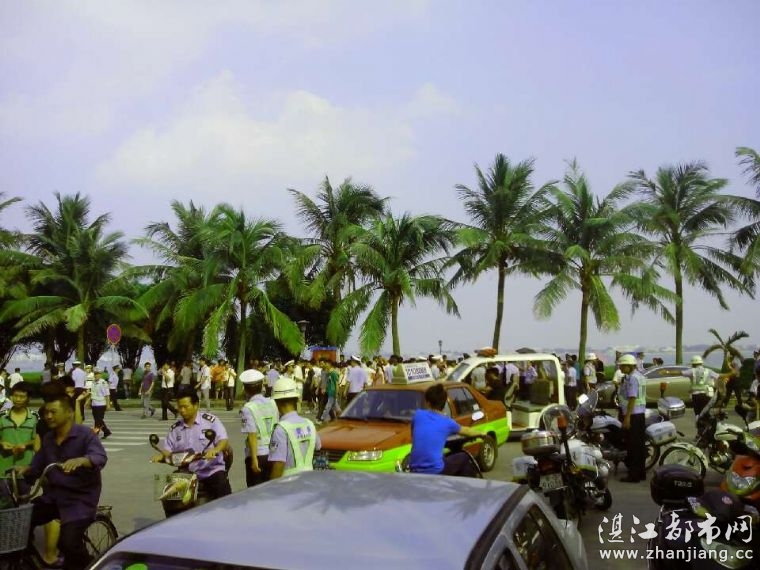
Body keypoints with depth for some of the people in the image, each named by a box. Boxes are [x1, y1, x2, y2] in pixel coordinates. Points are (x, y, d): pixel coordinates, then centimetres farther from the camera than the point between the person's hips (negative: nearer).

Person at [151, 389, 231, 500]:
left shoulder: (211, 421, -2)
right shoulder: (175, 428, 12)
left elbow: (223, 441, -10)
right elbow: (168, 449, 11)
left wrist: (214, 450, -32)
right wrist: (161, 455, -12)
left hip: (212, 471, -4)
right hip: (187, 474, 4)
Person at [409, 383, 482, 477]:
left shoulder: (417, 415, 6)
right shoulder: (447, 422, 3)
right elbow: (467, 431, 23)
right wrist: (481, 433, 45)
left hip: (415, 472, 4)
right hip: (435, 471, -3)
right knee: (465, 457, 21)